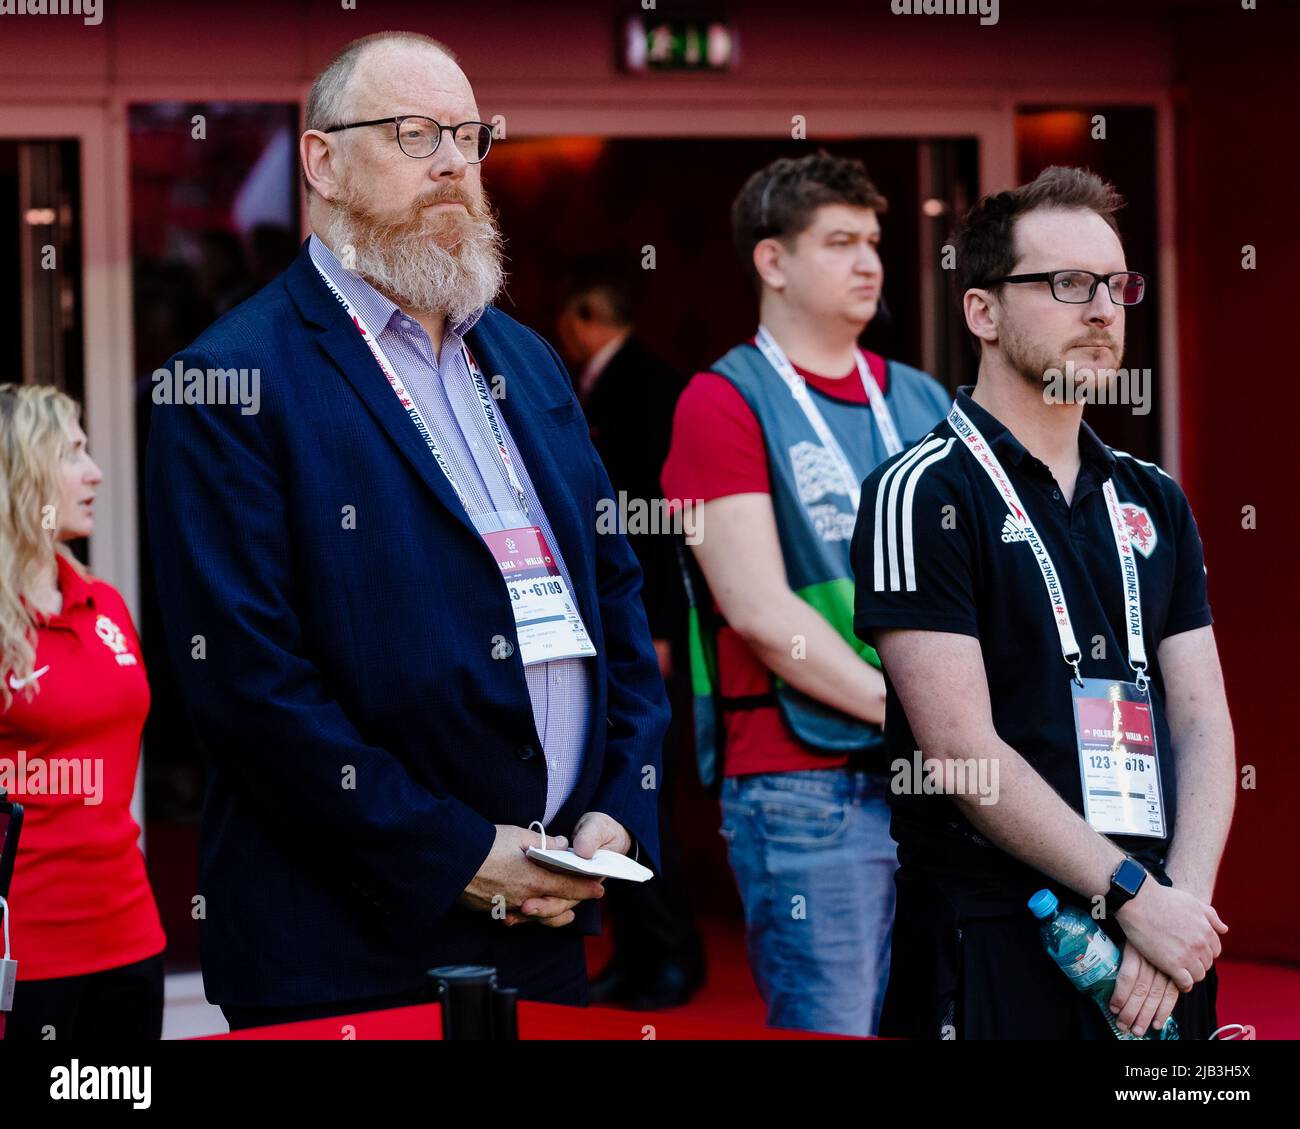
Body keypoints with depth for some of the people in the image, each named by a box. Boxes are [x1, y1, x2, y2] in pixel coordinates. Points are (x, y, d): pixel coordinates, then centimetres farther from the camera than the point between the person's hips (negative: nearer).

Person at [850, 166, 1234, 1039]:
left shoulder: (1154, 501, 14)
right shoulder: (925, 494, -5)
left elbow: (1202, 721, 6)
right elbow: (962, 750, -13)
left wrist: (1186, 901, -10)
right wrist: (1138, 897, -15)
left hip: (1161, 936, 5)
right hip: (996, 940, -5)